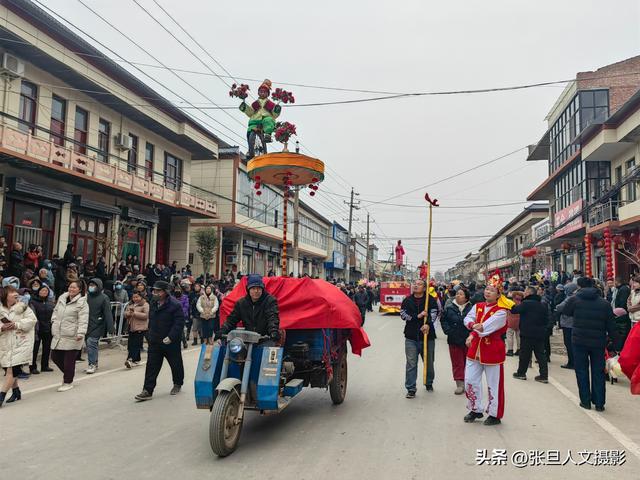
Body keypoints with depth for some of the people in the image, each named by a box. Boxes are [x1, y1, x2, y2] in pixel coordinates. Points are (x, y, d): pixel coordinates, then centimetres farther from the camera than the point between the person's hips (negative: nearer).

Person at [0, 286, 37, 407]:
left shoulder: (22, 307, -2)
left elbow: (32, 319, -7)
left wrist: (17, 325, -16)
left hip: (21, 343, -4)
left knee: (12, 369, -11)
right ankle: (16, 391, 29)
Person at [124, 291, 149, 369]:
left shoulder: (145, 305, -6)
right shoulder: (130, 304, 16)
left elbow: (146, 315, -16)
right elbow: (125, 313, 16)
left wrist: (135, 313, -19)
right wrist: (128, 313, -8)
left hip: (140, 328, -8)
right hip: (131, 328, 8)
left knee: (136, 345, -11)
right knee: (130, 344, 10)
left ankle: (131, 360, -18)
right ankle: (137, 360, 21)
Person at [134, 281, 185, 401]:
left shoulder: (175, 305, -18)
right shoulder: (153, 304, 7)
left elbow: (179, 323, -22)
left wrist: (170, 337, -26)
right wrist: (150, 335, 14)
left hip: (171, 342, -5)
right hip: (154, 341, 6)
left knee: (176, 364, 11)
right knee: (151, 366, 0)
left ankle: (177, 384, 34)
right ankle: (148, 391, 3)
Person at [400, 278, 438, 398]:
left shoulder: (430, 300, 0)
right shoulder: (407, 301, 5)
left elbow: (433, 314, -11)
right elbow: (403, 315, -5)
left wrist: (428, 324, -27)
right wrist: (418, 316, -16)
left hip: (427, 336, 0)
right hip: (411, 337, 1)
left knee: (429, 362, 14)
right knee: (411, 364, -1)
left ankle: (429, 383, 37)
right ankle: (410, 389, 6)